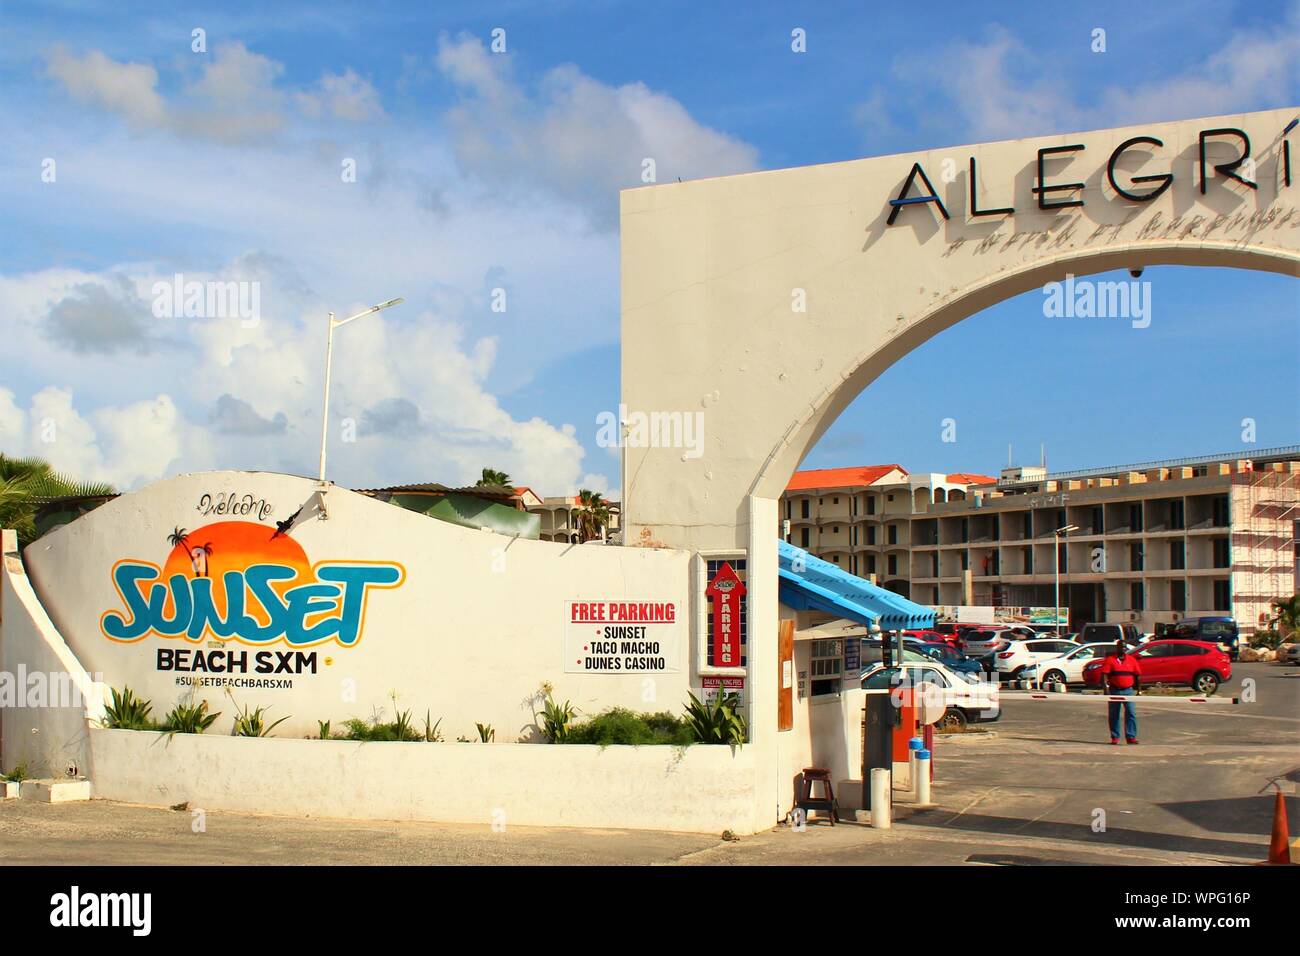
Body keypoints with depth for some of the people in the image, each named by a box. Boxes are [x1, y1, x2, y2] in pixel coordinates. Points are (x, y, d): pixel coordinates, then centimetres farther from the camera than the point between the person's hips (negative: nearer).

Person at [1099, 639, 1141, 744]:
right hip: (1114, 691, -1)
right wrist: (1105, 689, -17)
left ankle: (1131, 736, -5)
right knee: (1114, 715, 5)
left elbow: (1138, 676, 13)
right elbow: (1104, 675, -7)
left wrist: (1139, 689, 10)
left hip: (1128, 690, 1)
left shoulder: (1132, 660, 9)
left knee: (1131, 713, -7)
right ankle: (1115, 737, 13)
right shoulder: (1110, 660, 1)